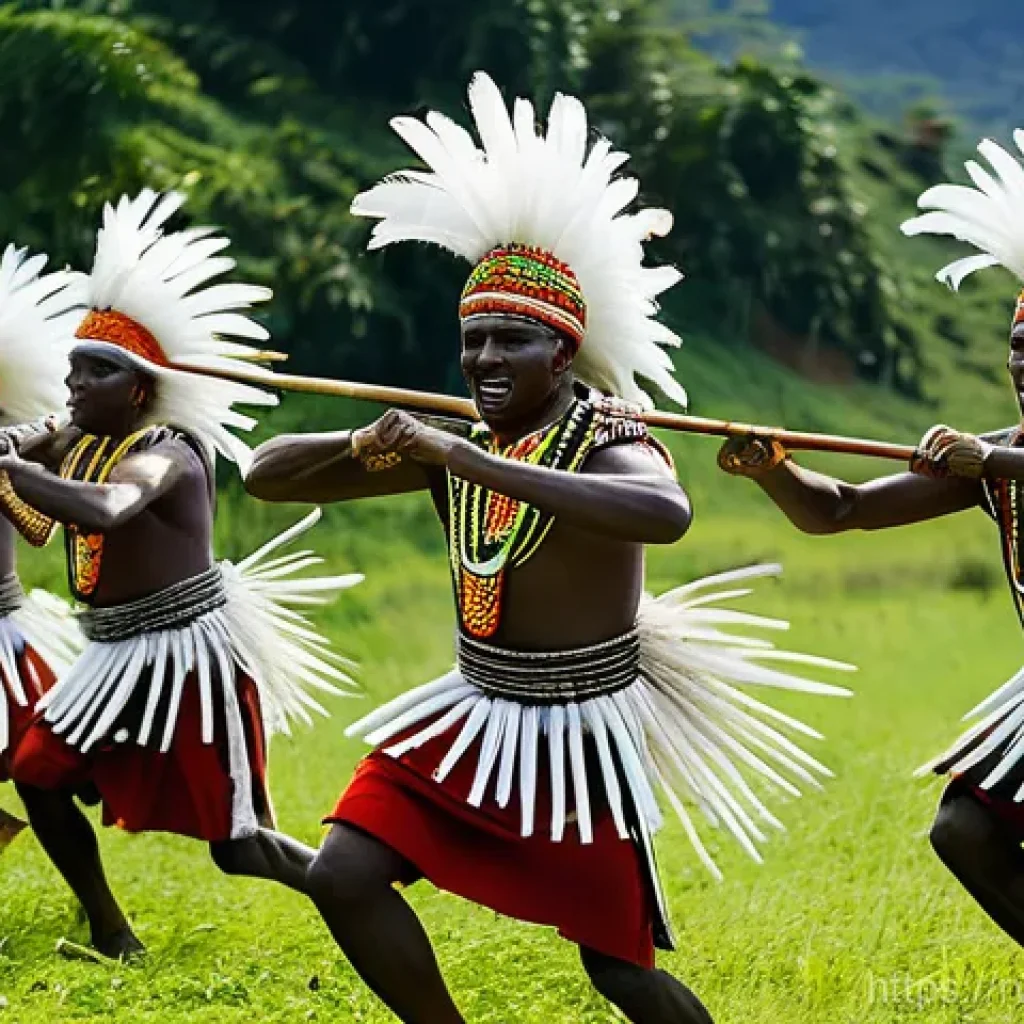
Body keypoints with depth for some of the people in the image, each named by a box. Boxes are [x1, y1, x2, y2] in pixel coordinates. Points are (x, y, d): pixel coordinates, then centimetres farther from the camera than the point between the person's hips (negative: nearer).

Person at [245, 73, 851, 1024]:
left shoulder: (608, 443, -19)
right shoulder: (458, 443, -1)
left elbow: (667, 514, -47)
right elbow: (265, 474, 0)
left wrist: (477, 464, -45)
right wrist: (363, 444, -22)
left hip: (580, 729, -6)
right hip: (476, 709, 6)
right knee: (342, 876, -9)